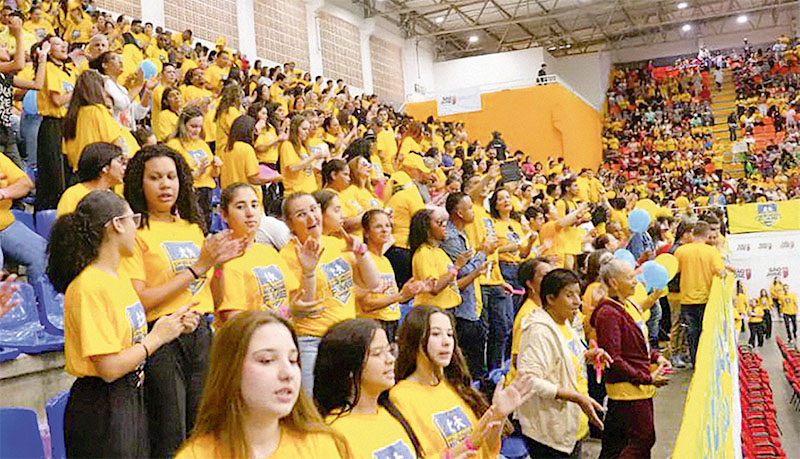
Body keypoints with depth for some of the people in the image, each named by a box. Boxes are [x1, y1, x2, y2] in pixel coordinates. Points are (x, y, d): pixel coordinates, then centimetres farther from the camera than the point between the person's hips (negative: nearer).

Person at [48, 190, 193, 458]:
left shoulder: (119, 279, 9)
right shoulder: (89, 287, -20)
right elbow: (109, 367, -23)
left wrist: (173, 327, 0)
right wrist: (157, 337, -13)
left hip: (131, 398, 9)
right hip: (101, 410, -9)